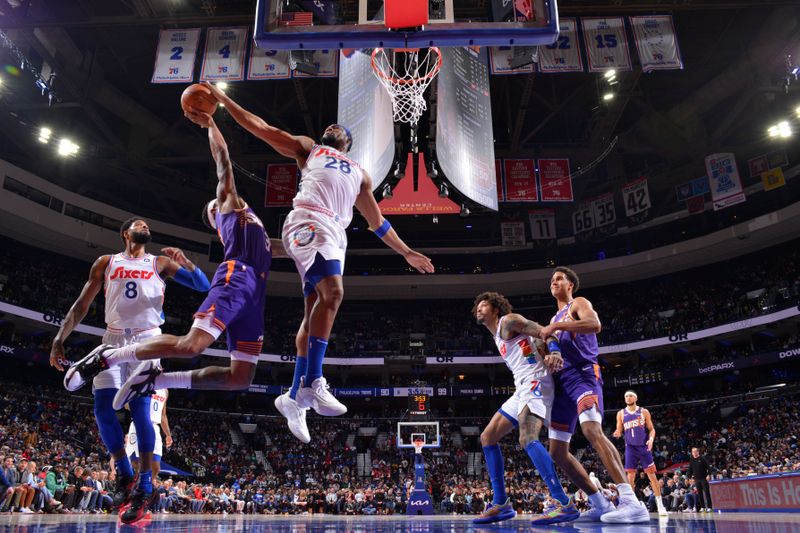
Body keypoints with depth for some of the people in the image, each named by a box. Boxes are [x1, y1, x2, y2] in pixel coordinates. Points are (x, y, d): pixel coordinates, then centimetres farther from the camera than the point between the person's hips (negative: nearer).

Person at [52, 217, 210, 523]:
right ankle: (125, 474, 10)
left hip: (146, 339, -2)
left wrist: (184, 261, -15)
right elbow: (81, 304, 12)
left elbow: (203, 286, 3)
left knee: (140, 408, -12)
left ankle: (145, 480, -1)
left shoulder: (160, 263, 9)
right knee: (103, 410, -7)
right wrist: (59, 339, 2)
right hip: (113, 339, 2)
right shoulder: (106, 263, 13)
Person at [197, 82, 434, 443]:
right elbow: (261, 128, 22)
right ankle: (312, 383, -27)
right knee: (333, 292, -27)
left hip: (335, 234, 5)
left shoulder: (359, 174, 35)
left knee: (315, 312, -2)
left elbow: (377, 222, 36)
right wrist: (222, 99, 17)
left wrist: (406, 253, 33)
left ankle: (294, 398, 1)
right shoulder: (308, 148, 26)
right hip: (309, 221, -5)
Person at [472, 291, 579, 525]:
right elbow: (535, 344, 23)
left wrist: (554, 353, -30)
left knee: (527, 440, -28)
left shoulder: (508, 321, 0)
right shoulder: (498, 337, 27)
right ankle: (501, 504, 8)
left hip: (535, 383, -10)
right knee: (487, 438, 7)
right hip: (522, 389, 10)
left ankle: (564, 504, -27)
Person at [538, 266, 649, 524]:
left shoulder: (578, 303, 5)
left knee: (592, 430, -31)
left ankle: (632, 503, -35)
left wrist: (555, 327, -19)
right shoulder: (554, 320, 29)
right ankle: (601, 505, 9)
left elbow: (595, 324, -18)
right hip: (562, 382, 9)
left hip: (583, 374, -9)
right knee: (557, 451, 3)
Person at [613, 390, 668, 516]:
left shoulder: (644, 412, 1)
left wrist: (651, 439, -17)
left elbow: (651, 429, 3)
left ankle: (660, 505, 5)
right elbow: (619, 431, 8)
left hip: (644, 447, -1)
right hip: (630, 448, 1)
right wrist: (617, 433, -16)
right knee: (630, 476, 0)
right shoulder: (621, 414, 4)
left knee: (652, 475, -2)